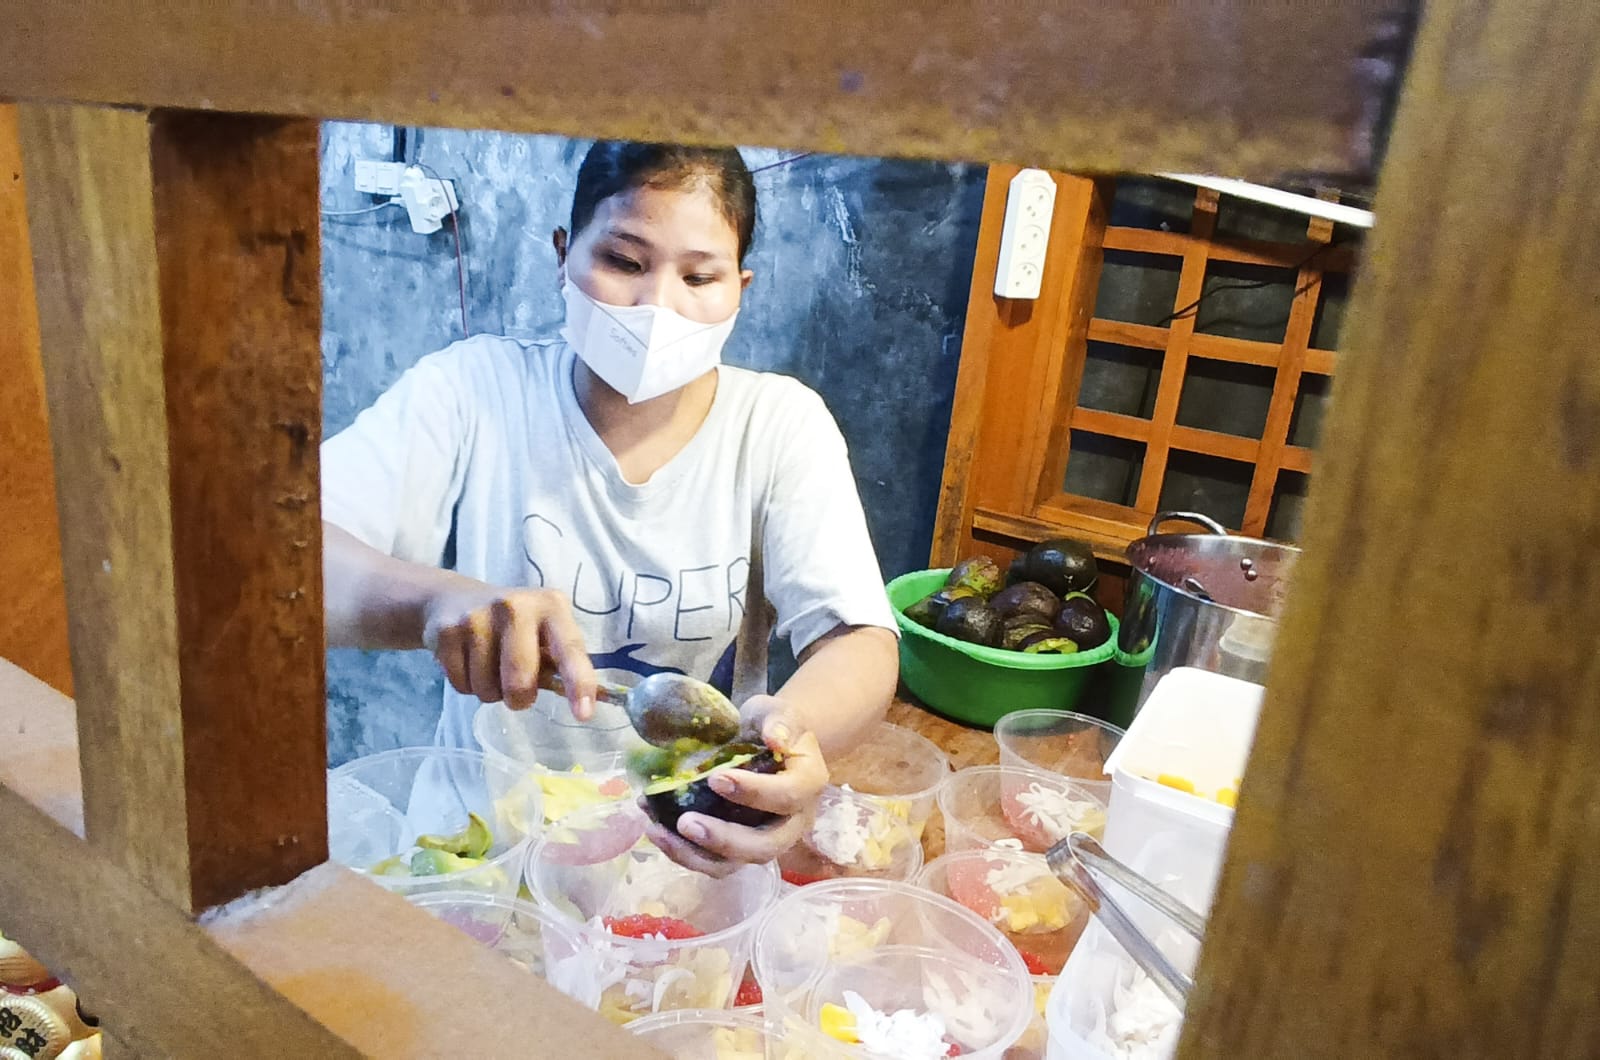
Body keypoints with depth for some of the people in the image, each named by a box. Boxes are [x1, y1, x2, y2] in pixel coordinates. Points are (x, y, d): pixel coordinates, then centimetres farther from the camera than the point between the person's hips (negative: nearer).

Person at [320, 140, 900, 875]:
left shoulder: (783, 425, -1)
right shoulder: (471, 389, -3)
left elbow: (860, 641, -10)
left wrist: (798, 726, -33)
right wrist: (437, 599, -35)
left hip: (699, 839, 1)